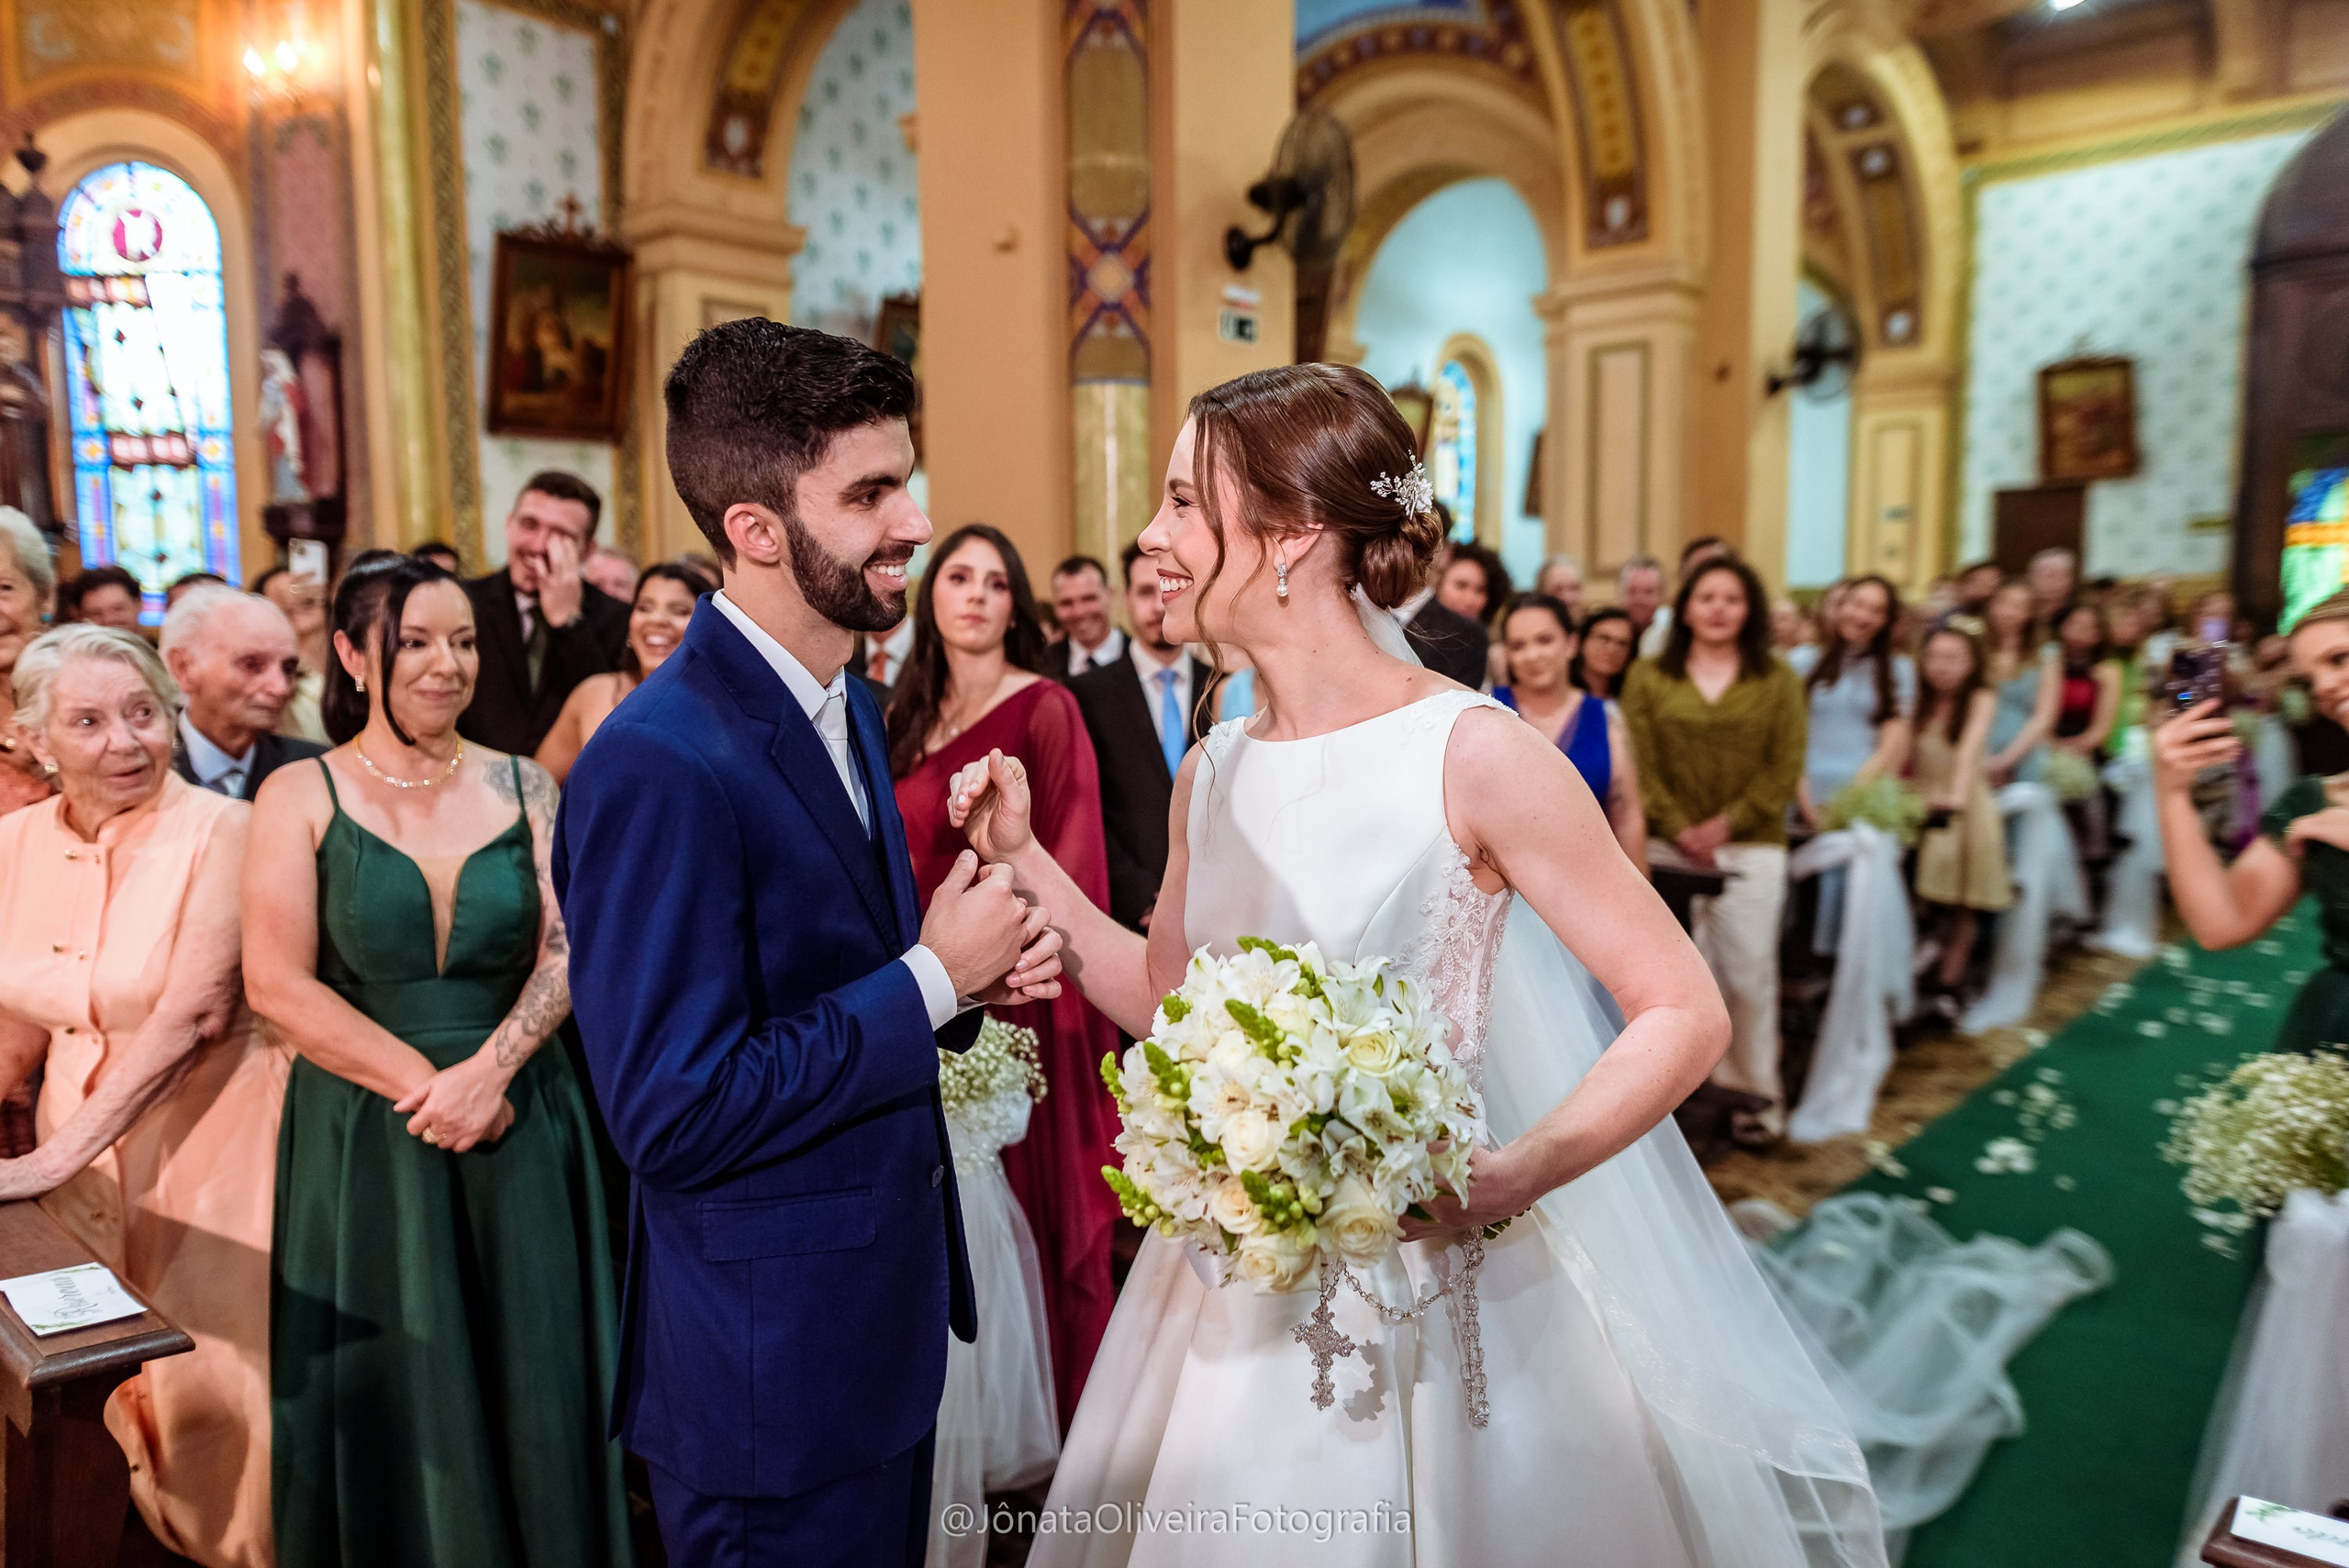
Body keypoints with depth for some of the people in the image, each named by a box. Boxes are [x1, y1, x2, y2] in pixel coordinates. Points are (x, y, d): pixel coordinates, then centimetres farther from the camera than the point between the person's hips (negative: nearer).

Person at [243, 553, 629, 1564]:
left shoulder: (523, 787, 3)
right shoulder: (300, 796, -3)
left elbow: (567, 953, -3)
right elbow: (277, 984, -9)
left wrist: (487, 1072, -17)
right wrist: (424, 1084, -13)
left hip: (518, 1128, 2)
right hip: (363, 1138, -1)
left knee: (530, 1386, 11)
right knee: (393, 1400, 11)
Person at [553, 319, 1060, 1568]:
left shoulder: (847, 706, 4)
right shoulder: (657, 765, -25)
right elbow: (672, 1118, -26)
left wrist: (976, 971, -6)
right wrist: (932, 977, -21)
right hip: (770, 1368, -8)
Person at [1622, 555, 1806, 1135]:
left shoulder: (1779, 682, 8)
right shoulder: (1648, 677, 6)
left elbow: (1784, 769, 1)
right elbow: (1640, 764, -1)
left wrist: (1725, 824, -10)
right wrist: (1681, 830, -11)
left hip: (1752, 848, 0)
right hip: (1669, 847, 0)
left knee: (1749, 973, 0)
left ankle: (1756, 1088, 14)